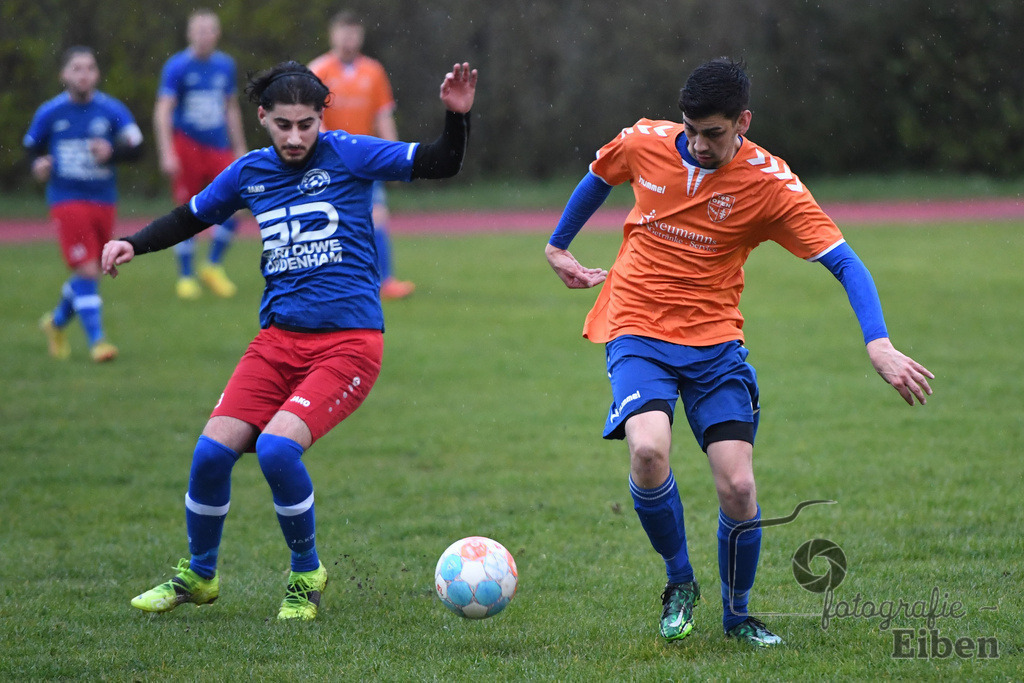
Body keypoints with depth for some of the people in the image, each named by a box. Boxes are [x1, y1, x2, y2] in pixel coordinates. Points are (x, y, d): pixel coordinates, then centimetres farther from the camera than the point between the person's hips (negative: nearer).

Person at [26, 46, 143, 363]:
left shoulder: (112, 110, -2)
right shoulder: (49, 113, -1)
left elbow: (135, 147, -7)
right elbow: (32, 146, 13)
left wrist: (111, 152, -26)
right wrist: (39, 164, -8)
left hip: (103, 202, 3)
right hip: (67, 200, -3)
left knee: (89, 272, 14)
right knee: (86, 270, -14)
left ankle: (57, 322, 38)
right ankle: (96, 339, -11)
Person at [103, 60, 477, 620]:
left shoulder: (347, 155, -3)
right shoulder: (250, 172, 9)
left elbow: (440, 164, -6)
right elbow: (190, 218, 25)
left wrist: (456, 117, -23)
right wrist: (134, 244, 10)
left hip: (349, 342, -5)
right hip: (279, 339, 5)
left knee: (276, 447, -24)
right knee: (212, 450, -8)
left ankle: (307, 574, 1)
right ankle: (199, 575, 17)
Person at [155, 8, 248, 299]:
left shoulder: (225, 66, 8)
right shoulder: (177, 67, -6)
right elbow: (163, 112, -10)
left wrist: (240, 149, 19)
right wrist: (167, 153, -19)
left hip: (219, 146, 4)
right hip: (186, 145, -4)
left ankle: (213, 266, 11)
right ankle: (186, 277, 12)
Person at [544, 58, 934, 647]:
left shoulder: (769, 183, -12)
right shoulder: (644, 144, -6)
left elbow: (843, 261, -15)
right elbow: (598, 178, 18)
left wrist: (880, 345, -29)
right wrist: (558, 247, 30)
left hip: (715, 341, 0)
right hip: (638, 332, 0)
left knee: (738, 486, -11)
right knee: (649, 450, -27)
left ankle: (737, 614, 17)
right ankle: (680, 581, 0)